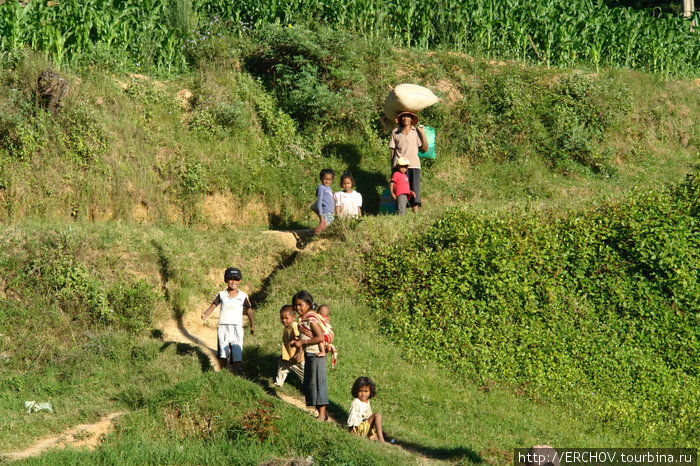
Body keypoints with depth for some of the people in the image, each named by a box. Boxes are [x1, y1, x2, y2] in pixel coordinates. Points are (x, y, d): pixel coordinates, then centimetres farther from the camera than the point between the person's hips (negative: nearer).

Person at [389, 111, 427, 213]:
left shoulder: (416, 132, 11)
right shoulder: (395, 132, 12)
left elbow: (425, 148, 9)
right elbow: (392, 150, 13)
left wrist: (422, 133, 2)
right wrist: (393, 166, 7)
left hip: (414, 165, 0)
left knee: (415, 189, -10)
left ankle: (415, 212, -11)